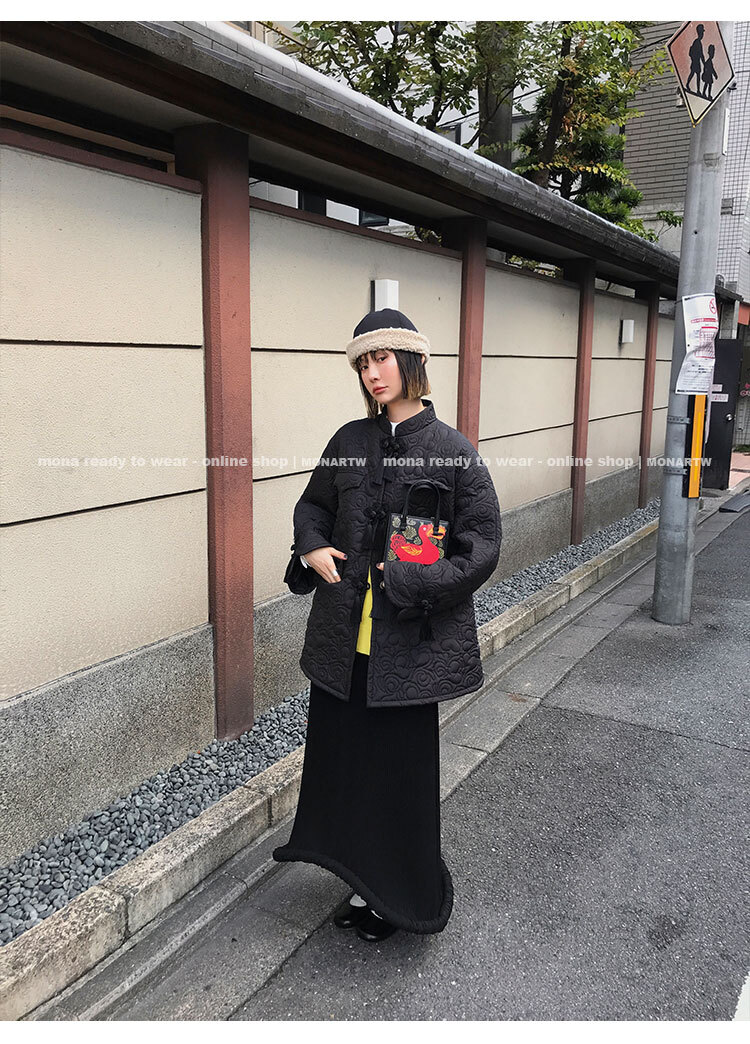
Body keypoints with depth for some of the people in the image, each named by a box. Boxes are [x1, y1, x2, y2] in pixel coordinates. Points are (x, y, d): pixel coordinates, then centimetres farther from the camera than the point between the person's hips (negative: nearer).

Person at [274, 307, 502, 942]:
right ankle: (366, 883, 36)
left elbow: (482, 548, -8)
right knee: (341, 759, 14)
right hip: (344, 639, 5)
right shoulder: (349, 442, 6)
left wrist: (412, 582, -17)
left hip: (409, 644, -5)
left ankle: (401, 897, 32)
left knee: (403, 769, 9)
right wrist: (313, 549, 0)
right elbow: (313, 505, 20)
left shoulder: (453, 451, -8)